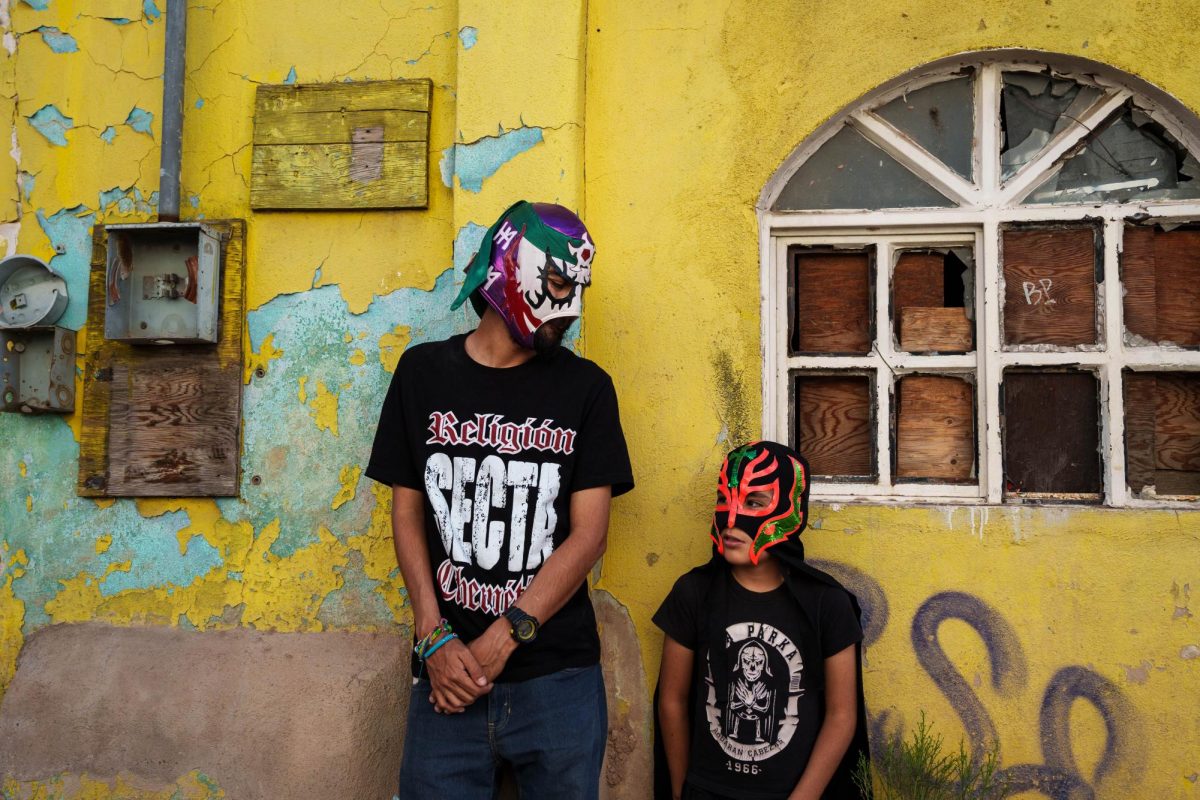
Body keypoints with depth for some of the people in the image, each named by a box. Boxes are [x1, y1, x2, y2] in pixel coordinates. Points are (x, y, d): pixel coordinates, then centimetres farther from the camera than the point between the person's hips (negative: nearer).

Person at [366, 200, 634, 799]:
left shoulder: (586, 387, 1)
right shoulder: (424, 372, 4)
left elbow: (588, 534, -4)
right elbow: (407, 512, 4)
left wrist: (498, 643, -11)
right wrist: (435, 638, -7)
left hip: (558, 676, 0)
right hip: (448, 678, 0)